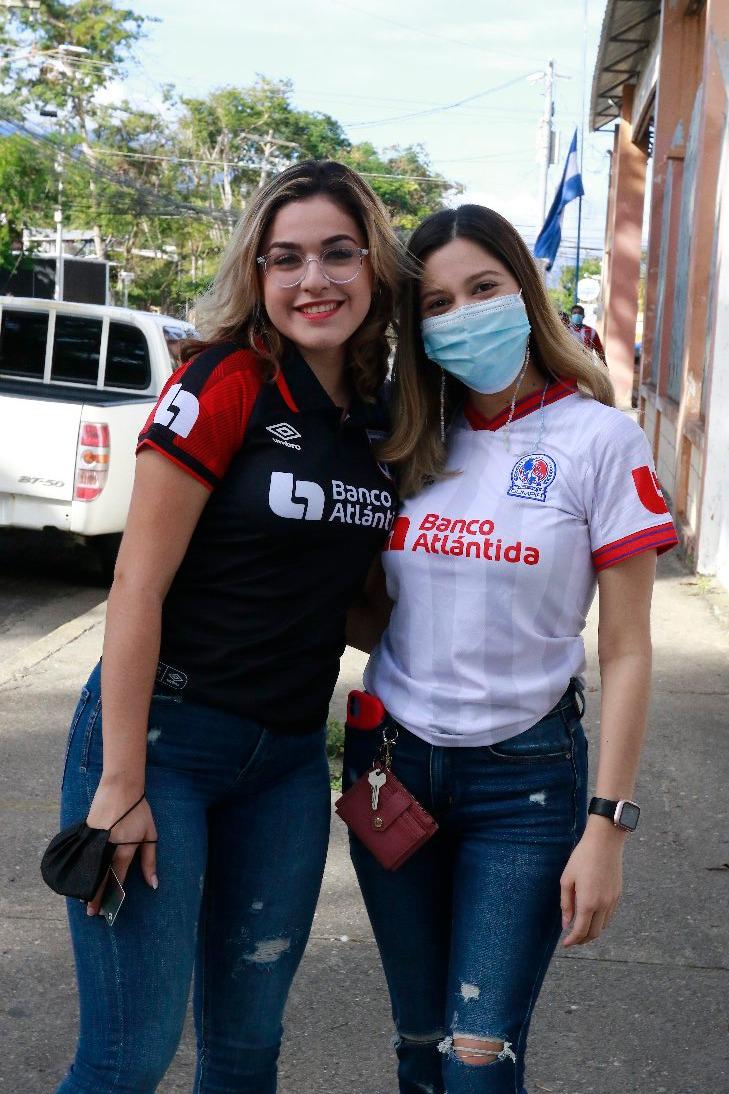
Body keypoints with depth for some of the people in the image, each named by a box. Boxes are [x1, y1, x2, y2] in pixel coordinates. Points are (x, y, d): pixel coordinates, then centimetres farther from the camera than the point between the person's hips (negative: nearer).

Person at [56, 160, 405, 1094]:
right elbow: (139, 586, -14)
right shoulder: (225, 383, -12)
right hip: (163, 730, -6)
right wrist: (119, 784, -15)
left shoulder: (382, 411, 6)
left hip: (288, 759, 6)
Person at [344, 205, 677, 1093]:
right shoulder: (412, 447, 5)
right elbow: (378, 616, 11)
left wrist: (606, 826, -12)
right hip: (392, 759, 4)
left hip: (523, 778, -4)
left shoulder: (598, 438, -8)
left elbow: (626, 653, -7)